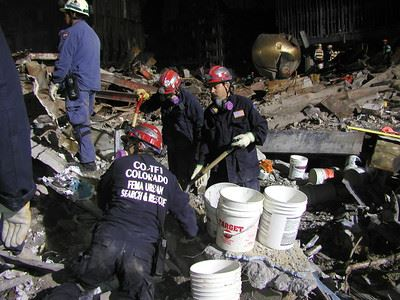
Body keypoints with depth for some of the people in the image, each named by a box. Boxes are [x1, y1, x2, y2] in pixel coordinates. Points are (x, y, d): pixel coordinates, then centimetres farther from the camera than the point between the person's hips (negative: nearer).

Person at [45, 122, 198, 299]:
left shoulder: (121, 164, 6)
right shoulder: (168, 177, 13)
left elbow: (102, 200, 18)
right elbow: (183, 209, 18)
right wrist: (192, 233, 37)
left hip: (109, 239, -1)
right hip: (142, 247, 1)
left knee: (86, 285, 13)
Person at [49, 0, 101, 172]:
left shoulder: (71, 33, -9)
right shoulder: (92, 33, 19)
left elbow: (63, 62, -14)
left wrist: (55, 83, -8)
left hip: (77, 84, -9)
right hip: (92, 83, 9)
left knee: (79, 123, -7)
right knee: (84, 120, 19)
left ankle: (88, 162, -8)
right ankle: (87, 153, 29)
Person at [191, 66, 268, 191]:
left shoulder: (244, 104, -3)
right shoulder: (209, 112, 8)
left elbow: (262, 126, 2)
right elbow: (206, 141, 7)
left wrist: (251, 136, -18)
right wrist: (201, 165, -2)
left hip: (245, 169, -3)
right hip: (218, 170, 3)